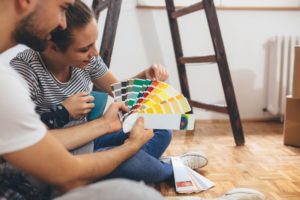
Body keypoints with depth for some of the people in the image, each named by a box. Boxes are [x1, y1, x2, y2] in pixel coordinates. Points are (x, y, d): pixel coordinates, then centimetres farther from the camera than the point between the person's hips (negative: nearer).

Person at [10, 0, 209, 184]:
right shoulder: (24, 71, -27)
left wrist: (146, 76, -12)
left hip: (86, 139, 7)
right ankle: (172, 169, 4)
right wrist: (61, 113, -28)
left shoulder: (86, 59, -9)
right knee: (130, 160, -28)